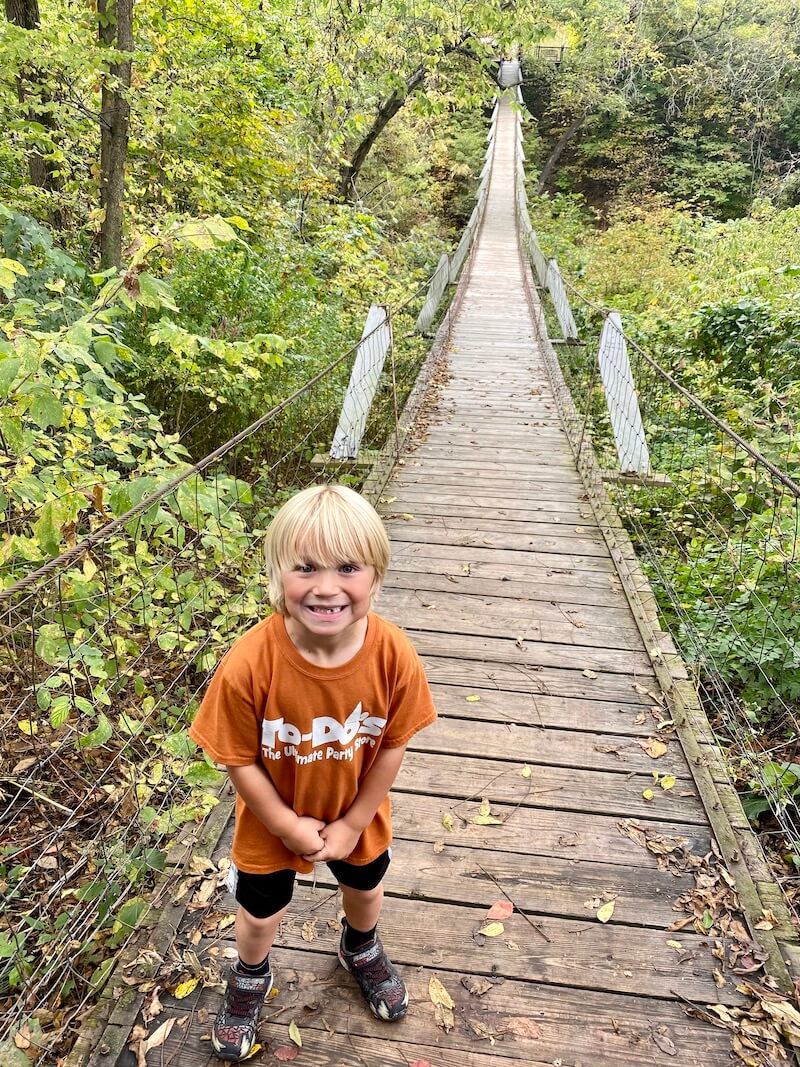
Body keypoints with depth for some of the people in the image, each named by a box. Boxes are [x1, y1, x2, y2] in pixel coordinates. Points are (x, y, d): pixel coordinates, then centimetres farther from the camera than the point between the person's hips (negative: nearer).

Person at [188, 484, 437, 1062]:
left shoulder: (395, 657, -32)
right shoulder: (249, 665, -37)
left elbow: (392, 747, -16)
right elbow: (240, 759, -21)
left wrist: (352, 823, -8)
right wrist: (288, 826, -12)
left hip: (357, 816, 2)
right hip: (273, 822, -1)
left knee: (366, 889, 31)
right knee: (260, 915, 25)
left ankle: (361, 948, 68)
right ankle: (251, 976, 62)